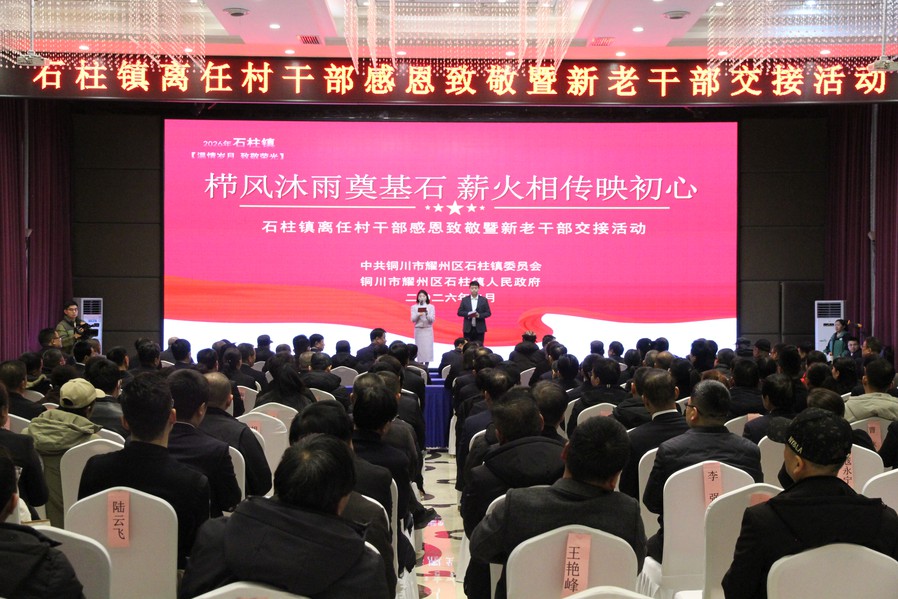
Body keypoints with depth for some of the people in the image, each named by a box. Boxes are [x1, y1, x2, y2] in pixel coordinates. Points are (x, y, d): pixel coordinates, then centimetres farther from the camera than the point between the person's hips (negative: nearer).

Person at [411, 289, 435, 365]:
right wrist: (418, 315, -20)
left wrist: (427, 314, -22)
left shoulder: (431, 307, 4)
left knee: (428, 348, -7)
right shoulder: (414, 307, 5)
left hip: (428, 330, 0)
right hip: (418, 329, 0)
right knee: (419, 348, -4)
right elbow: (413, 319, -1)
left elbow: (432, 320, -3)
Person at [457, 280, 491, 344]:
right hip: (468, 329, 0)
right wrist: (468, 314, -15)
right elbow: (459, 312, 4)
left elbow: (488, 313, 3)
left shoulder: (484, 300, 4)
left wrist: (479, 315, -16)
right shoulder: (464, 300, 6)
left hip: (479, 329, 0)